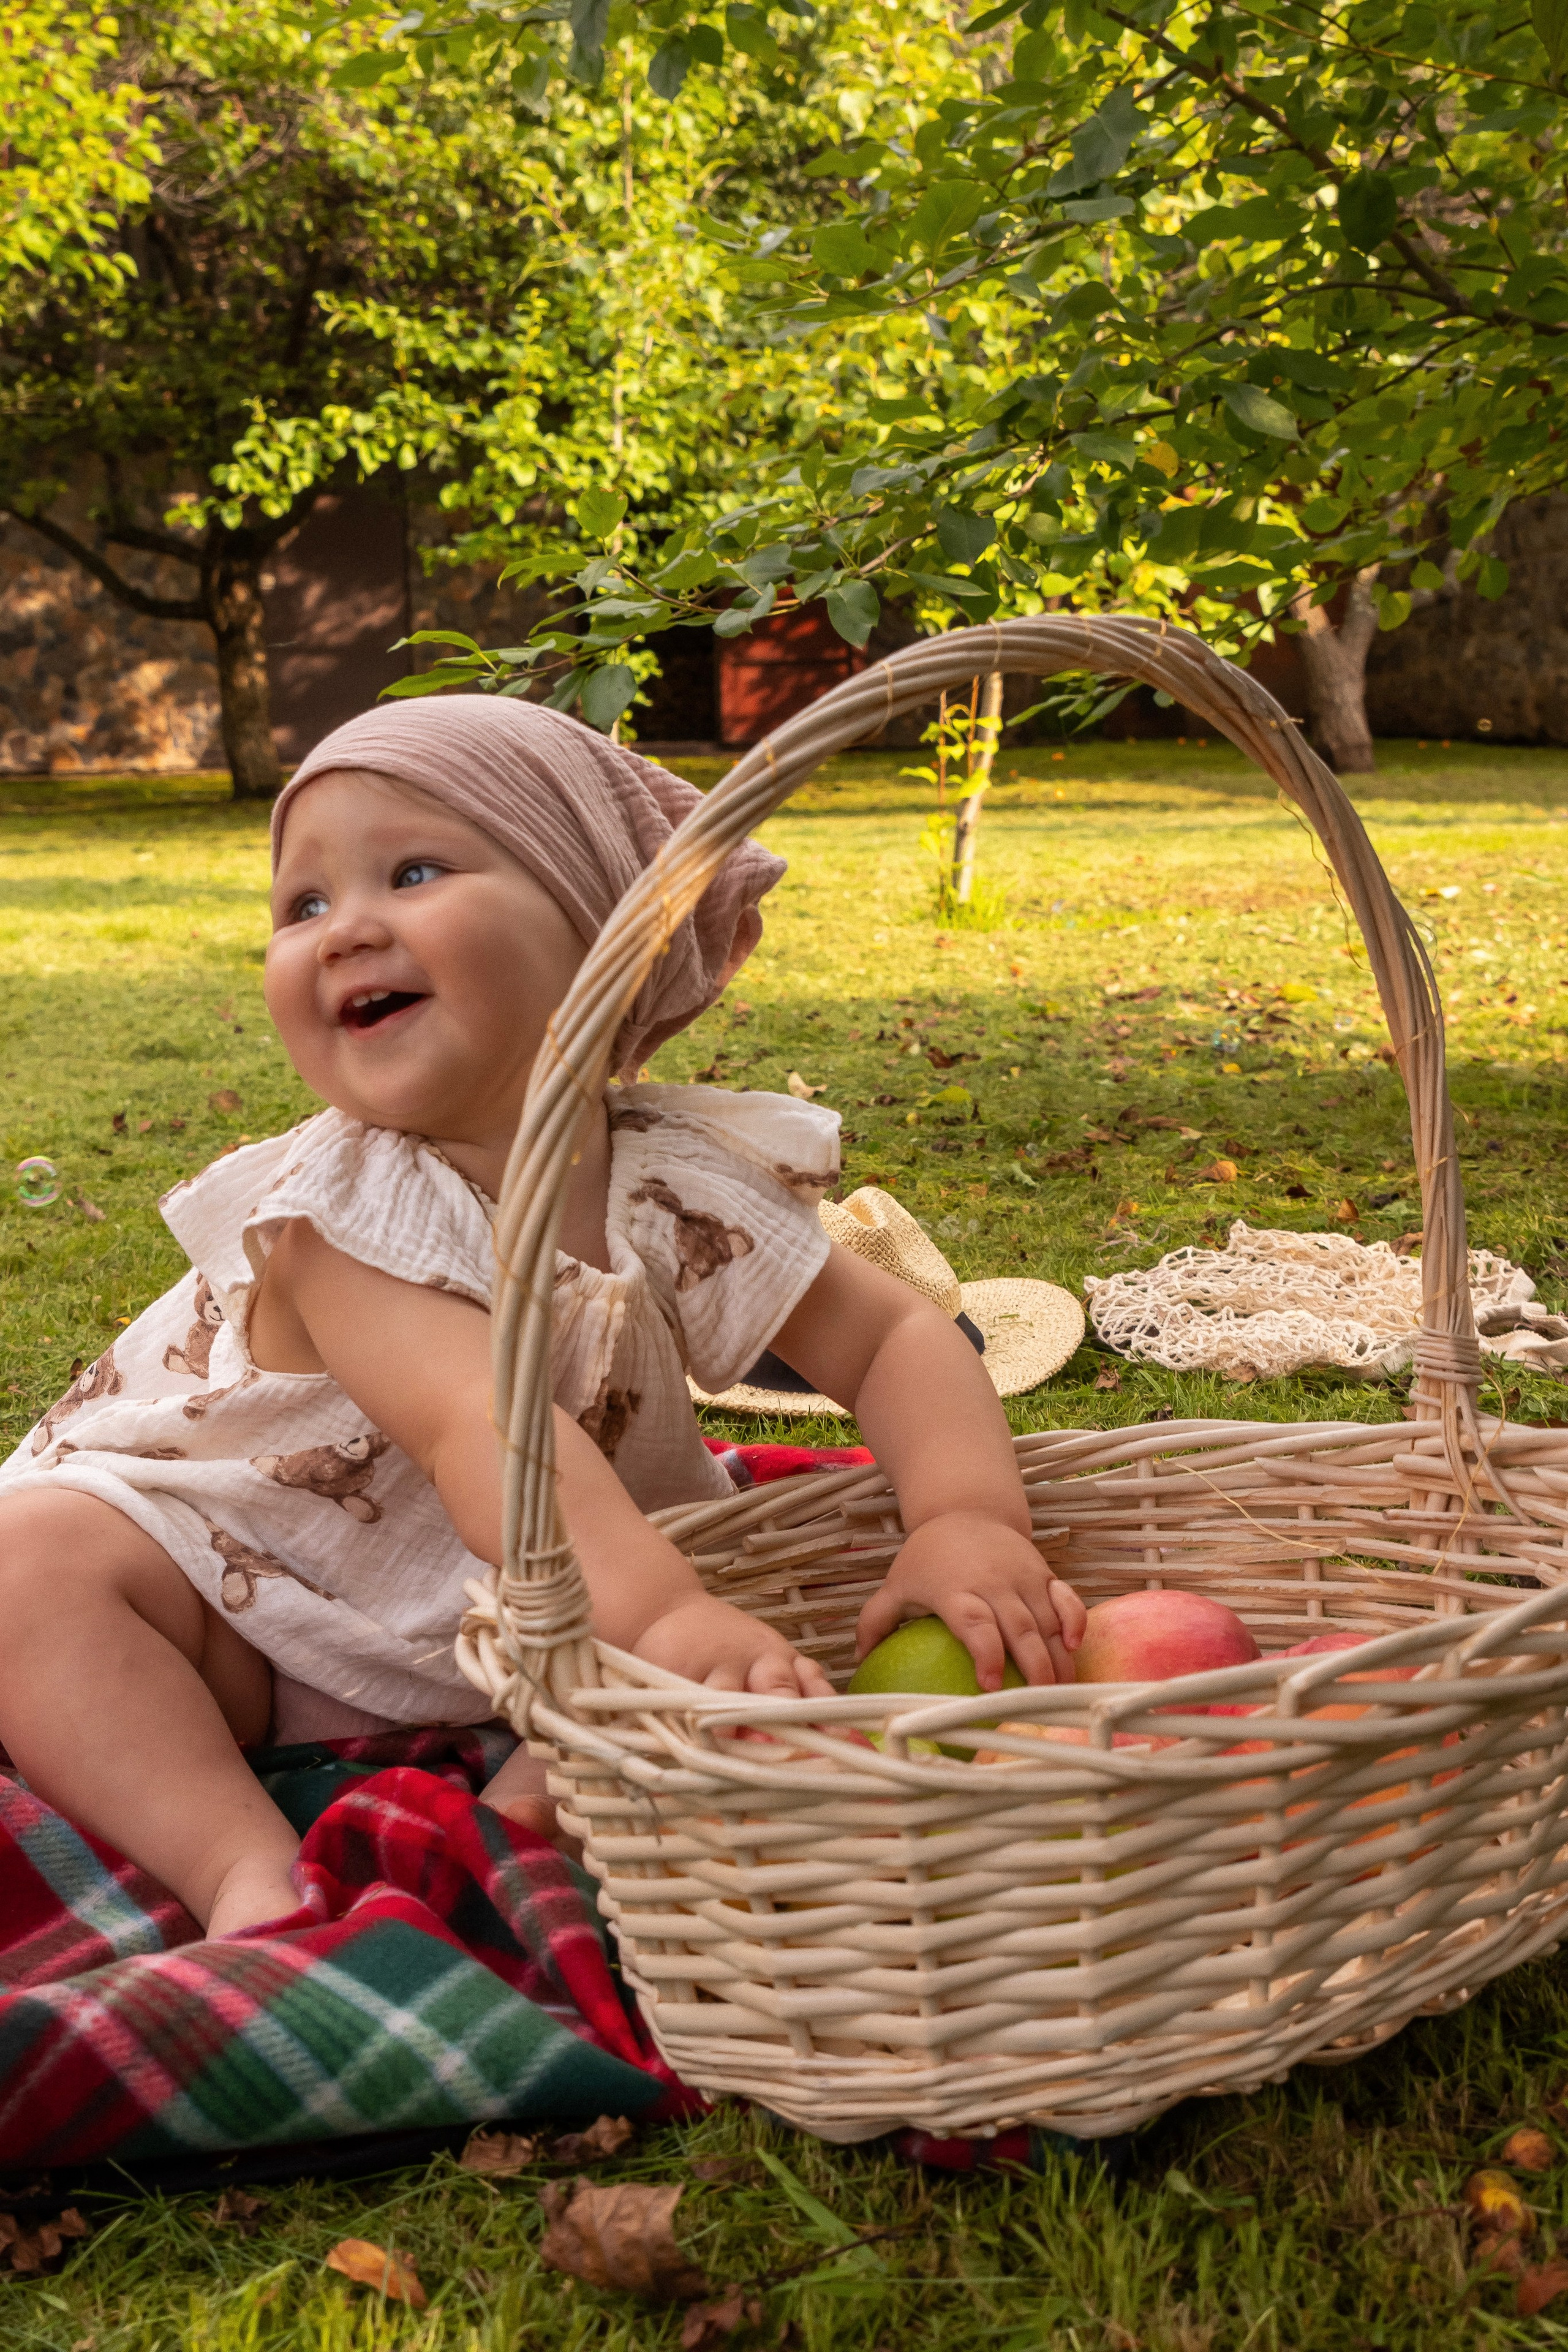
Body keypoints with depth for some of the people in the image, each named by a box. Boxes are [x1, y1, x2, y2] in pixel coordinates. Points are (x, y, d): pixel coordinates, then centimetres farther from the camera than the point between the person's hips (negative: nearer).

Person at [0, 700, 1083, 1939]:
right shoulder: (340, 1211, -27)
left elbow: (894, 1334, -12)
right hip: (241, 1634, -3)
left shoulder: (680, 1185, -15)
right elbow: (485, 1428, -43)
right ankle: (247, 1863, -29)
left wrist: (969, 1518, -32)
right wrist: (660, 1614, -58)